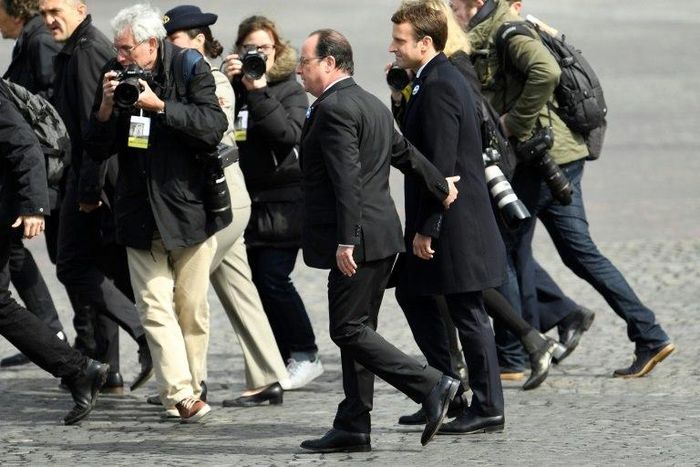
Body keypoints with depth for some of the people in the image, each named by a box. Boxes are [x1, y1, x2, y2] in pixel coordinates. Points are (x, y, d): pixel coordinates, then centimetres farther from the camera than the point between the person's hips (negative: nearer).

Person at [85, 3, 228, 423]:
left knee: (191, 306, 6)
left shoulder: (191, 69, -6)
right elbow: (98, 149, 6)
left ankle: (193, 385, 19)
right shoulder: (115, 75, 4)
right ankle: (182, 394, -15)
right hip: (140, 211, 2)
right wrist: (107, 108, -12)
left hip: (190, 208, -2)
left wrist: (159, 105, -23)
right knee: (155, 304, -9)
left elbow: (214, 126, -17)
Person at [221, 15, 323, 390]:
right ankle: (285, 359, 12)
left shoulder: (288, 89, 0)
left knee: (272, 278, -10)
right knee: (259, 281, 3)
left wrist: (259, 92, -19)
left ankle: (305, 355, 3)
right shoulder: (233, 87, 10)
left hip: (281, 201, -4)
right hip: (246, 200, 5)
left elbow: (291, 133, -16)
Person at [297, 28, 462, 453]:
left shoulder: (333, 109, -15)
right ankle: (353, 428, 11)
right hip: (383, 235, 10)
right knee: (357, 331, 11)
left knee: (349, 331, -8)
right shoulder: (373, 105, 15)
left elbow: (346, 179, -22)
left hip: (358, 240, -10)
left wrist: (345, 241, -25)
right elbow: (405, 153, 25)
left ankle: (432, 386, -13)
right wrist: (441, 187, 37)